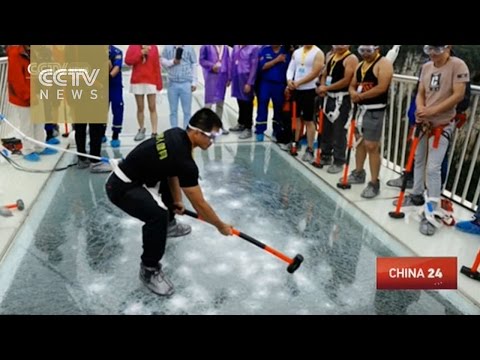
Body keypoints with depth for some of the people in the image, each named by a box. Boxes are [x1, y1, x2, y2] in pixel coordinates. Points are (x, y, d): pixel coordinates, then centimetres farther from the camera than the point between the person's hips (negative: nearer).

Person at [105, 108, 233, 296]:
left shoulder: (177, 134, -4)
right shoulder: (184, 160, -28)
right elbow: (199, 204, -19)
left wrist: (177, 200, 13)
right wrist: (221, 226, -4)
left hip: (132, 176, 10)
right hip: (121, 187, -10)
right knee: (158, 214, -32)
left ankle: (169, 225, 47)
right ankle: (149, 270, -11)